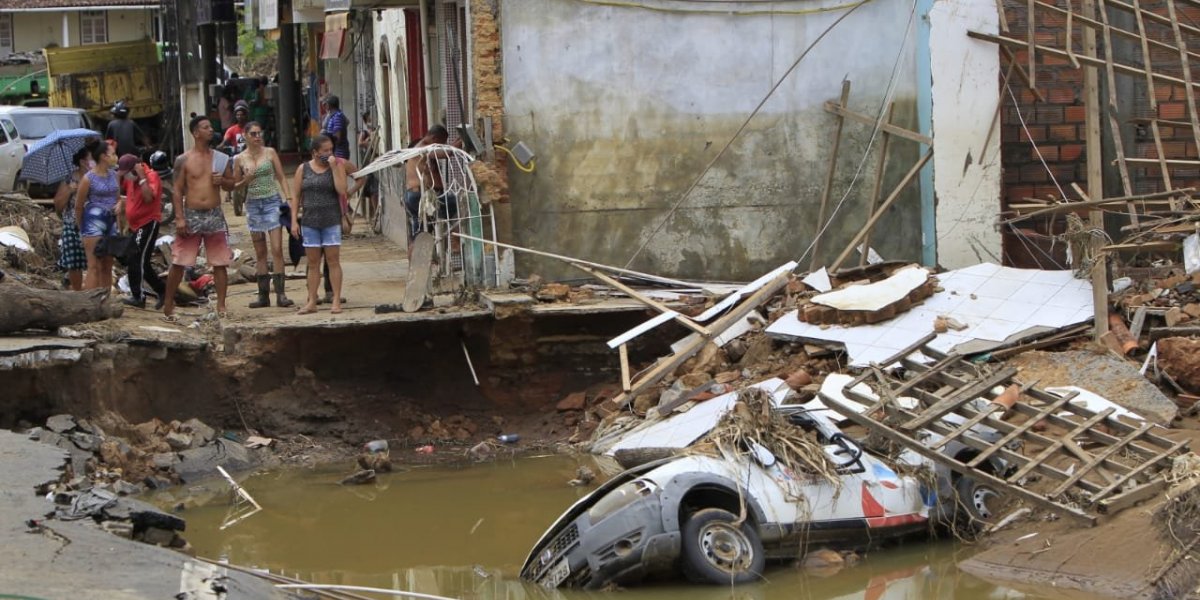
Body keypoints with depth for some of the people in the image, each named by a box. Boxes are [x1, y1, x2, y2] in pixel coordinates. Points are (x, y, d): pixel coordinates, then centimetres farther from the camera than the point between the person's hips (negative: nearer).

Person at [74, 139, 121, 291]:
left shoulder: (113, 176, 8)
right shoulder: (88, 178, -10)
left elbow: (118, 197, 22)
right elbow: (78, 206, -3)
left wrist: (118, 205, -1)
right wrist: (82, 228, 6)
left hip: (110, 221, 7)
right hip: (94, 222, -7)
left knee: (107, 267, 10)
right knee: (94, 266, -11)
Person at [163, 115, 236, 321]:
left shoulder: (220, 159, 8)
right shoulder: (184, 160, -1)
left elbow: (231, 184, 16)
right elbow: (178, 190, -3)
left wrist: (222, 181, -7)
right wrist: (179, 218, -11)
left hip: (215, 215, 3)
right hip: (191, 215, -3)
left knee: (220, 263, 1)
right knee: (178, 263, -1)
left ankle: (221, 306, 7)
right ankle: (168, 306, 10)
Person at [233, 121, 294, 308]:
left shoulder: (270, 152, 3)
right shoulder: (240, 159, 5)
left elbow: (281, 178, 5)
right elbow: (235, 185, 11)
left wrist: (289, 198, -4)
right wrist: (245, 181, -9)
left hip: (272, 201, -2)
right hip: (253, 204, 2)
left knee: (277, 249, -11)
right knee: (260, 253, 6)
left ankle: (280, 294, -12)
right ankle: (263, 295, 10)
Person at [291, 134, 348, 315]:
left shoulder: (337, 166, 2)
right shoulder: (303, 169, 6)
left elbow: (342, 190, -12)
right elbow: (296, 196, 7)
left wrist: (334, 167, -14)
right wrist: (294, 220, 1)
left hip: (332, 220, -2)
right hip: (310, 221, 2)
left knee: (333, 260, -2)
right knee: (312, 263, 6)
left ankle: (336, 300, 1)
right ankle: (311, 302, 11)